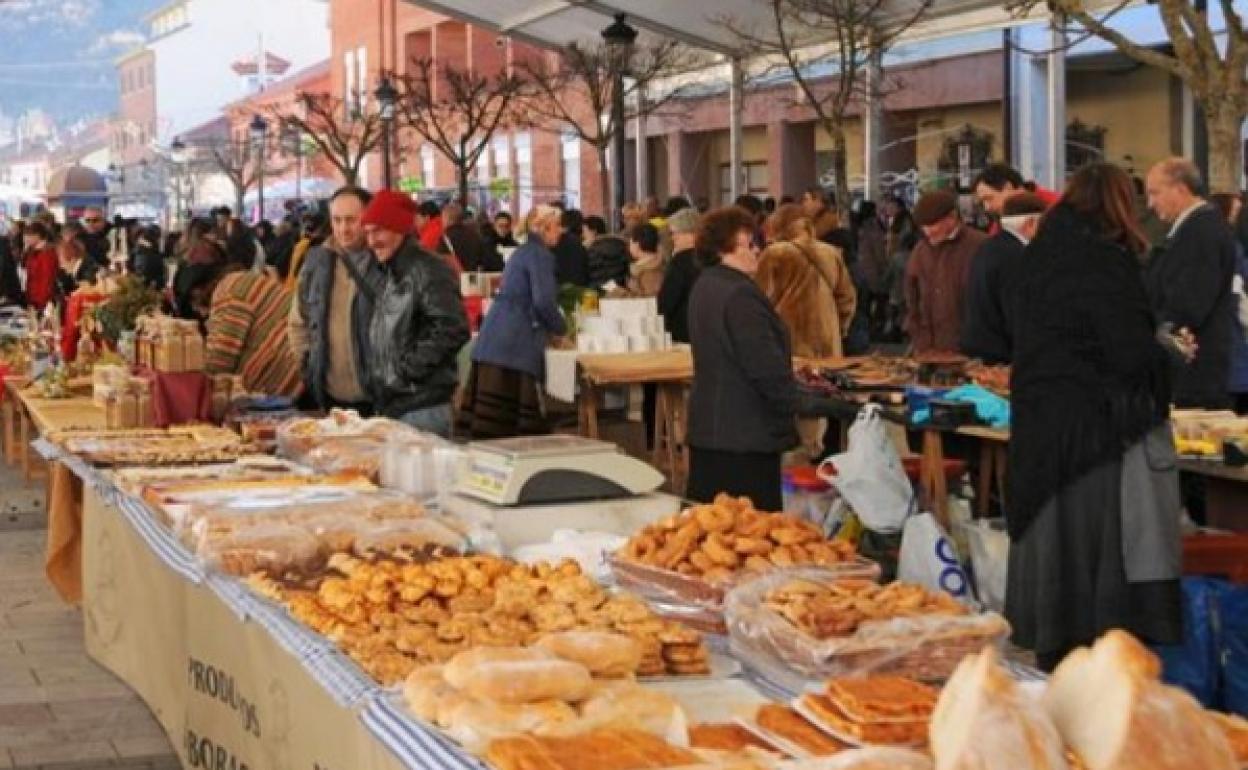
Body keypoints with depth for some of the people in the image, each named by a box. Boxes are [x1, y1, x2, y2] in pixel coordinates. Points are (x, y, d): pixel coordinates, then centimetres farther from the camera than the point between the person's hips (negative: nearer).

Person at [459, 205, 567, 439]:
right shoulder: (540, 255, -6)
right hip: (515, 343, -9)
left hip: (493, 340, 9)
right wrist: (561, 328, 3)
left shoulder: (523, 252, 22)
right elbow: (543, 301, -14)